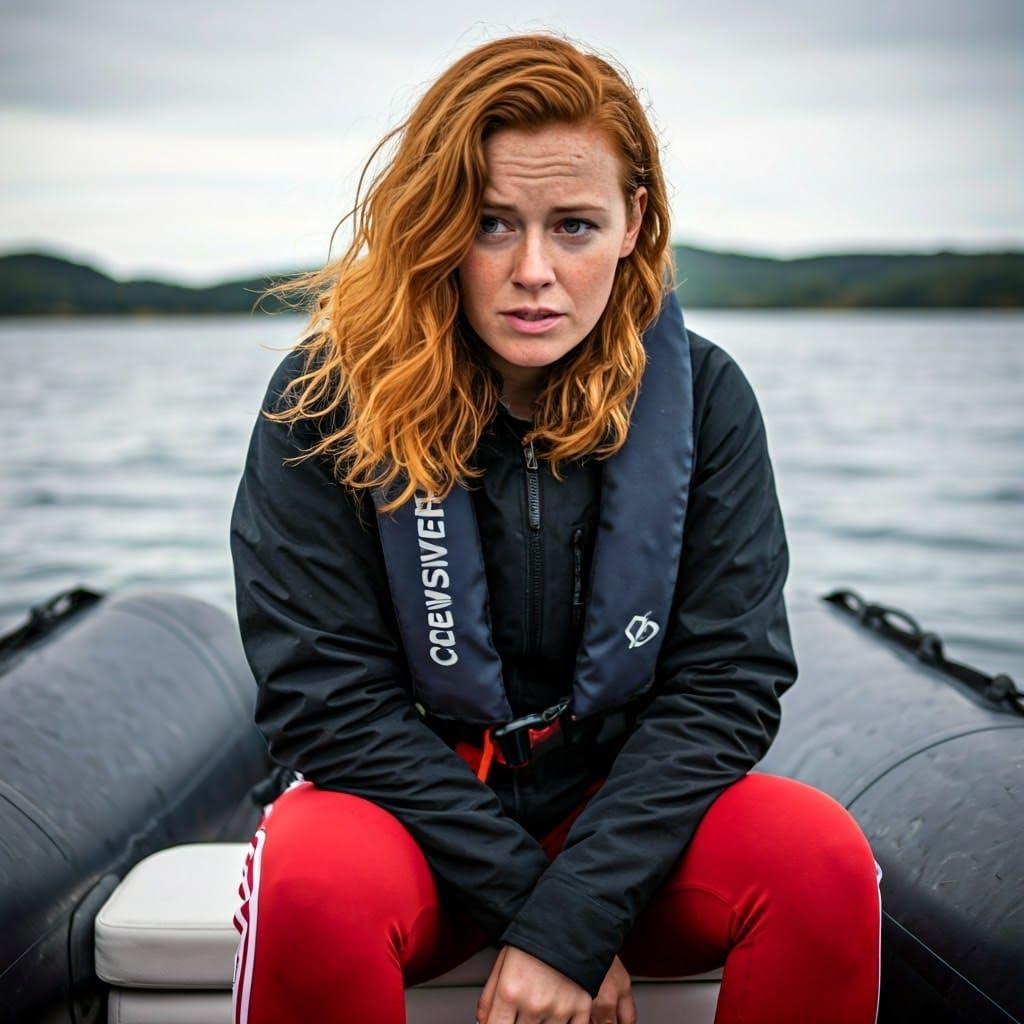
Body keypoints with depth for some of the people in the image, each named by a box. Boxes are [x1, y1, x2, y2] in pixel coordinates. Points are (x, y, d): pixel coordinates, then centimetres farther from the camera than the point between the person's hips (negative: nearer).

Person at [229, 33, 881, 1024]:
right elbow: (328, 694, -13)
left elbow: (725, 683, -9)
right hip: (412, 805, -1)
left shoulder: (702, 396, -6)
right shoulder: (329, 396, -11)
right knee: (309, 881, -33)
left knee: (822, 856, -25)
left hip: (627, 805, 2)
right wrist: (525, 897, -16)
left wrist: (571, 924, -19)